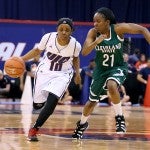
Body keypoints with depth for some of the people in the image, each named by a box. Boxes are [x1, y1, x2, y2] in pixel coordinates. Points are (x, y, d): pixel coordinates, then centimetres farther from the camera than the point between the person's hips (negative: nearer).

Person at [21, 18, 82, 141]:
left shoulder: (75, 45, -19)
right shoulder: (48, 37, -21)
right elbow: (37, 51, -1)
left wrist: (77, 73, -2)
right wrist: (21, 59, -11)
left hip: (62, 74, -1)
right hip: (45, 71, 1)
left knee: (52, 101, -23)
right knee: (37, 105, 10)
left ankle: (34, 129, -7)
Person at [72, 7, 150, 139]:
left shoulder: (119, 29, -22)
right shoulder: (93, 33, -15)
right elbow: (84, 52, -23)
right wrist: (96, 42, -39)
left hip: (118, 68, -3)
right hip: (101, 69, 3)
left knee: (111, 85, -38)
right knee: (92, 102, 15)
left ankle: (120, 118, -19)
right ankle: (82, 124, 45)